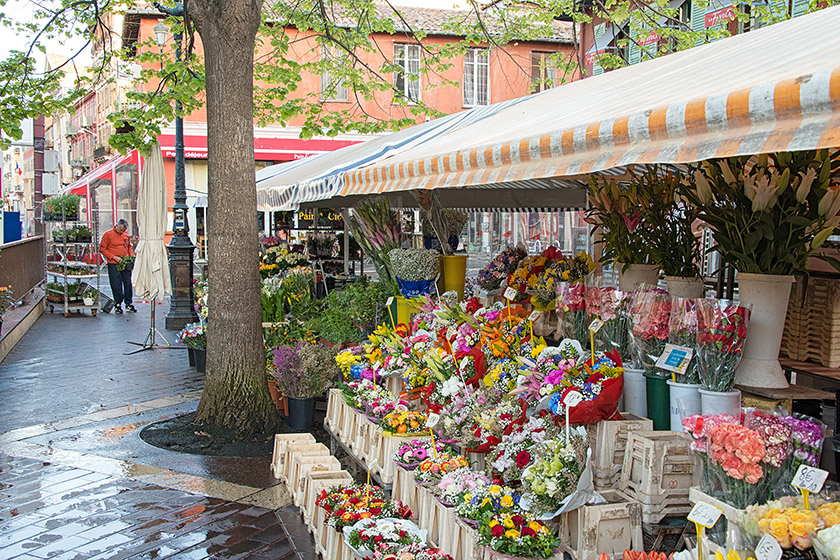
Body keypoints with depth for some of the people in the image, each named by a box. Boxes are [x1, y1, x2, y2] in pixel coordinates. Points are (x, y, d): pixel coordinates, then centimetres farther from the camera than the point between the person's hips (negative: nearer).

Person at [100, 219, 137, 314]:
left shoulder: (126, 235, 12)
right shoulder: (108, 234, -3)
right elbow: (102, 249, -4)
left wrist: (131, 255, 7)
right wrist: (114, 257, -12)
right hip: (113, 264, -4)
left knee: (128, 283, 5)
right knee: (116, 285, -2)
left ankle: (128, 303, 14)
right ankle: (118, 304, 8)